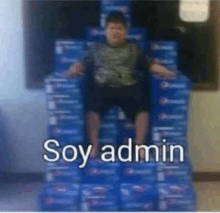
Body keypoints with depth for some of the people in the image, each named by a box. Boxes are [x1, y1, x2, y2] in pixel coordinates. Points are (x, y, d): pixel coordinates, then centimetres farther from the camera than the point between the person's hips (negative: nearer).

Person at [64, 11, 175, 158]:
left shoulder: (134, 49, 19)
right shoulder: (96, 49, 18)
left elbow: (150, 64, 16)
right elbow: (82, 63, 15)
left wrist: (166, 72, 2)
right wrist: (72, 71, -6)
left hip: (128, 86, 1)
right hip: (103, 86, 0)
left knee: (143, 107, -26)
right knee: (94, 108, -30)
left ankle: (139, 145, -11)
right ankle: (94, 145, -14)